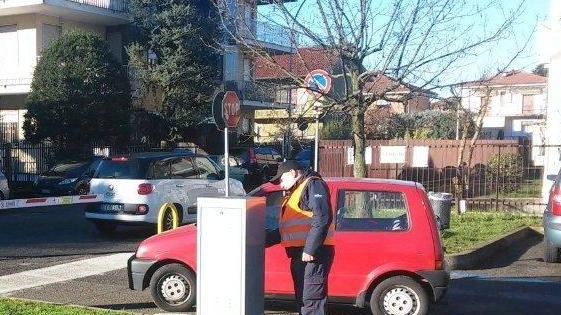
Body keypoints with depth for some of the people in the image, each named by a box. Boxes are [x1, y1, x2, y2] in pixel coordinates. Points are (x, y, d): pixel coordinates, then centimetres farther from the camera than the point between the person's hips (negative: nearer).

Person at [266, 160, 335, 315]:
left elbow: (322, 219, -18)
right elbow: (289, 230, 30)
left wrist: (310, 249, -23)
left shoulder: (313, 185, -4)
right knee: (303, 299, 14)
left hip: (312, 255, -10)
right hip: (299, 255, 10)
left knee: (311, 299, -12)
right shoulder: (294, 193, 27)